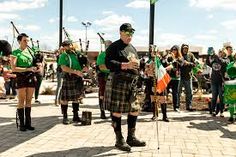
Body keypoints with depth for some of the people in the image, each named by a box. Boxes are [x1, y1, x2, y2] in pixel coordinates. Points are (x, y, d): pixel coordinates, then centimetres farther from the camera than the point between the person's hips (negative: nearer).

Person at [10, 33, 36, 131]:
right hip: (21, 78, -5)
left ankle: (28, 123, 13)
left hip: (31, 78, 5)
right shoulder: (15, 53, -3)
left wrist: (34, 69, 2)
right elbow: (13, 68, -11)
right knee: (21, 101, -1)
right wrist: (27, 69, -18)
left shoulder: (30, 52, 12)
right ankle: (21, 124, 5)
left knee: (29, 101, 7)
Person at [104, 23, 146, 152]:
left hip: (132, 83, 8)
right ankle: (119, 140, 11)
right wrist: (126, 65, -24)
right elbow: (108, 63, -16)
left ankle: (131, 138, 24)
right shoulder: (114, 47, -3)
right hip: (118, 82, -8)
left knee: (135, 110, 10)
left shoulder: (133, 48, 21)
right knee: (117, 111, -1)